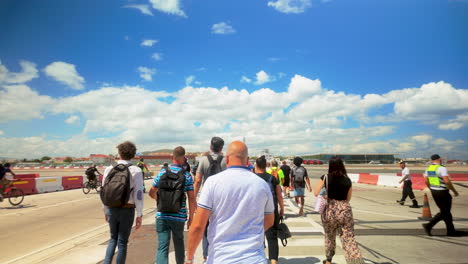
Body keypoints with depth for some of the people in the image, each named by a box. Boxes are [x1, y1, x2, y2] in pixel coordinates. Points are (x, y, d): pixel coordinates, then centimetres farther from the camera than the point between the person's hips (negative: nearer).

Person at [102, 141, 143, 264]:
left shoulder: (109, 169, -1)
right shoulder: (136, 171, -12)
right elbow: (138, 194, -14)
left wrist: (106, 210, 18)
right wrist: (139, 215, -7)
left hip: (112, 209, 3)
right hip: (127, 210, -3)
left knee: (113, 238, 23)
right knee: (122, 242, 11)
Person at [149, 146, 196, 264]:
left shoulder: (162, 172, -1)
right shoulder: (186, 175, -7)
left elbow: (152, 193, 7)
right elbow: (191, 198, -10)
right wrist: (191, 218, 0)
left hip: (162, 215, 1)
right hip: (179, 216, 0)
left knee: (162, 247, 2)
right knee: (179, 242, 22)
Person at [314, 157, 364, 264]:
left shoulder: (325, 178, -6)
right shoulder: (347, 180, 2)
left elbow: (316, 193, -9)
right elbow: (348, 198, 10)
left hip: (329, 210, -1)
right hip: (345, 210, 1)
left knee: (329, 237, 21)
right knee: (349, 240, 3)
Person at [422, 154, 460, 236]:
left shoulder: (428, 168, 7)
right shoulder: (442, 168, -16)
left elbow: (426, 181, 9)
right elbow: (447, 181, -22)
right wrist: (454, 191, -10)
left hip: (434, 192, 8)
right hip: (442, 192, -8)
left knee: (445, 211, 17)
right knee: (444, 212, 4)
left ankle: (451, 231, 22)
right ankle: (429, 225, -4)